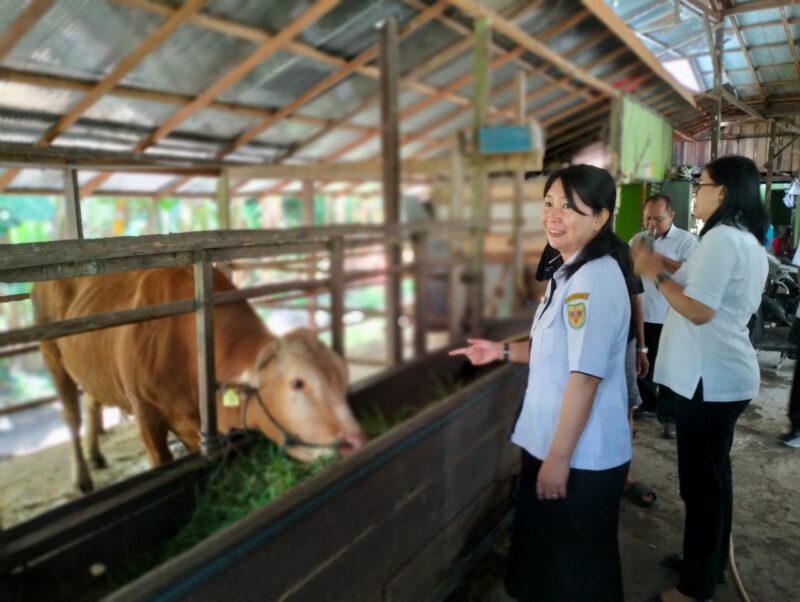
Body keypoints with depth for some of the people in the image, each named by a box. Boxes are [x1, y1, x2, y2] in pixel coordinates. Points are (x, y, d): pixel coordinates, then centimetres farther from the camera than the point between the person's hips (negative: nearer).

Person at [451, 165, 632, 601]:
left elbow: (585, 374, -26)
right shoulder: (569, 272, 9)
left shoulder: (594, 279, -24)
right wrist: (502, 351, 8)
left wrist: (559, 457, -22)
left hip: (581, 455, -9)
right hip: (552, 442, 10)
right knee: (547, 551, 27)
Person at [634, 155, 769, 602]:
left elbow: (699, 310, -23)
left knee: (701, 481, 1)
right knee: (713, 475, 20)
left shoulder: (721, 238, -17)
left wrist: (656, 274, -12)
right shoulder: (750, 241, 15)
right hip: (727, 374, 10)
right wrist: (671, 273, 13)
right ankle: (710, 564, 35)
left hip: (711, 378, -10)